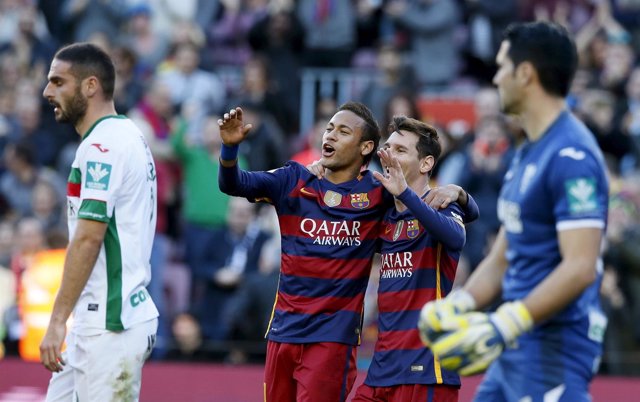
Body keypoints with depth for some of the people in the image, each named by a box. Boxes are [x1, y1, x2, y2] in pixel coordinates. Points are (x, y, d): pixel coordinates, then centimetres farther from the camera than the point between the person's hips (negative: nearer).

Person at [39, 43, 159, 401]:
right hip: (98, 322, 10)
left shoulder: (101, 145, -14)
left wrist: (58, 320, -19)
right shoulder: (130, 136, 16)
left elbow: (87, 239, -20)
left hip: (110, 324, -10)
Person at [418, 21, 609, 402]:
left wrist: (504, 326, -25)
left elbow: (580, 267, -23)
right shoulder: (528, 155, 16)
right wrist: (458, 305, 3)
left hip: (555, 347, -10)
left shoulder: (571, 156, -15)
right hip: (517, 348, 10)